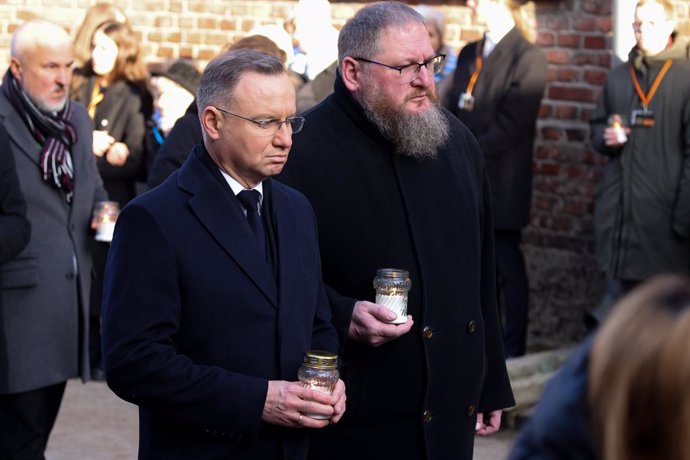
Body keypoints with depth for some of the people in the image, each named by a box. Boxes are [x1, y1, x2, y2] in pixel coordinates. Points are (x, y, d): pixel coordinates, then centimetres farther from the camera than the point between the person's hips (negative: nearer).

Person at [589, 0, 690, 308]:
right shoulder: (617, 77, 12)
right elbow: (597, 126, 24)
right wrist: (605, 138, -1)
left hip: (663, 209, -5)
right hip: (618, 207, 5)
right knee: (630, 292, 12)